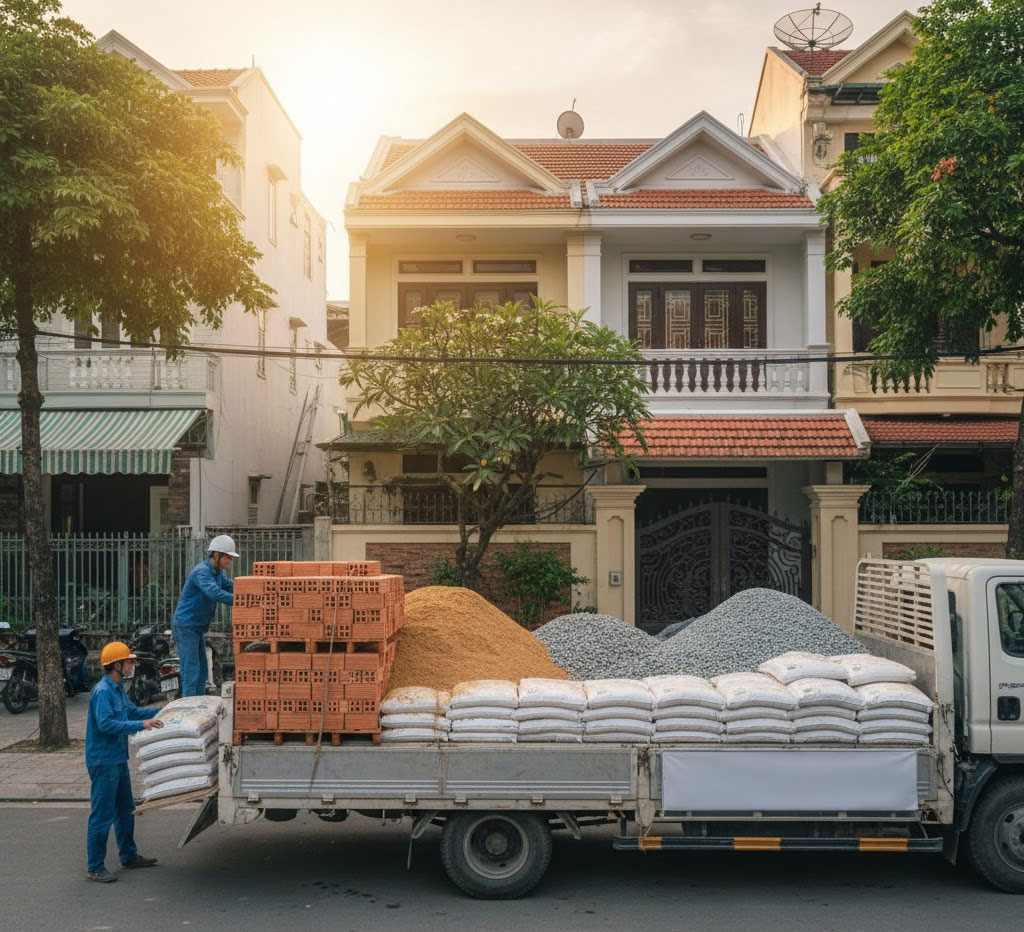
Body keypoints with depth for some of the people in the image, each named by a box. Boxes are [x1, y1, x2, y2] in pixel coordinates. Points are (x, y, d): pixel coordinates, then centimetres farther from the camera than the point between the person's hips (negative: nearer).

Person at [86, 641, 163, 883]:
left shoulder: (118, 689, 12)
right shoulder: (102, 691, -19)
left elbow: (133, 711, 24)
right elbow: (106, 724, -28)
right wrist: (141, 724, -30)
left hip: (118, 759, 10)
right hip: (103, 761, -10)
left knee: (125, 810, 19)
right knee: (102, 815, -4)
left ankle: (129, 856, 31)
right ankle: (95, 867, 3)